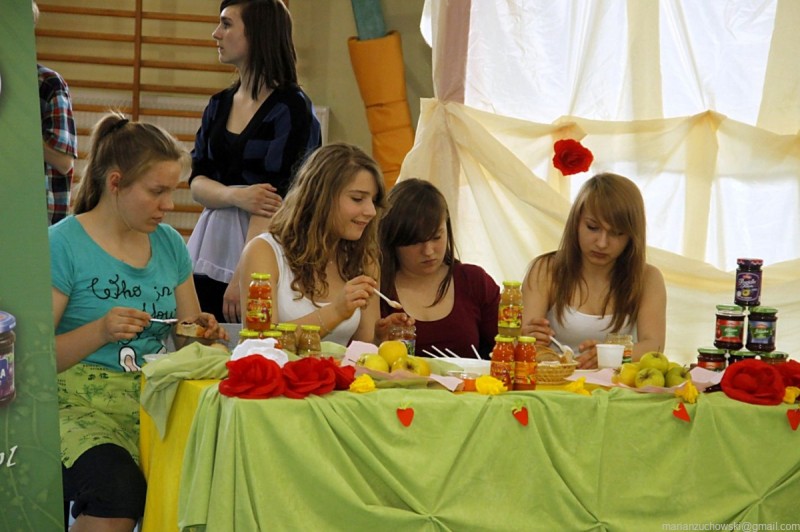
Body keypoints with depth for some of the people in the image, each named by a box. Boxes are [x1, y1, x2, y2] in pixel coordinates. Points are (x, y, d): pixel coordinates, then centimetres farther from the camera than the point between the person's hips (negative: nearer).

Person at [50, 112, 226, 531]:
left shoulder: (170, 243, 14)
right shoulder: (62, 245, -4)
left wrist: (202, 331, 1)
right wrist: (100, 332, -22)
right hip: (82, 402, -5)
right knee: (116, 485, -35)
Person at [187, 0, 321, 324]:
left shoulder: (290, 107, -7)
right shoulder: (219, 105, 13)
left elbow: (274, 198, -14)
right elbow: (197, 183, 8)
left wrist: (242, 277, -19)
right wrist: (237, 196, -15)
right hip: (211, 249, 6)